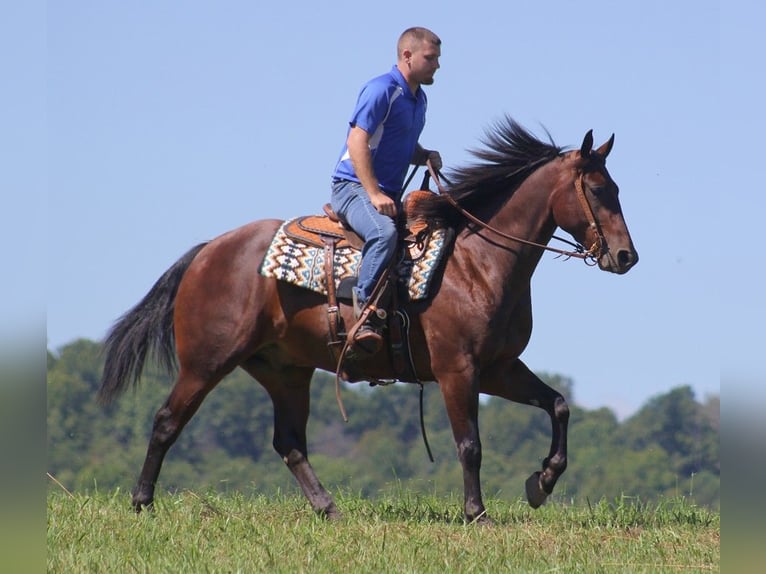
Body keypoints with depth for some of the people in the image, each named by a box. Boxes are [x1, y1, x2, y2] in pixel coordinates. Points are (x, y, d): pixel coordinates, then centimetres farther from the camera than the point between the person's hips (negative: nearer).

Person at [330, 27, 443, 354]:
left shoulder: (418, 99, 17)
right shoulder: (382, 90, -11)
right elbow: (357, 142, -19)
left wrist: (426, 156, 6)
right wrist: (375, 195, -25)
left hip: (389, 195, 9)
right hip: (353, 188, -9)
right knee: (384, 232, -37)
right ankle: (363, 315, -37)